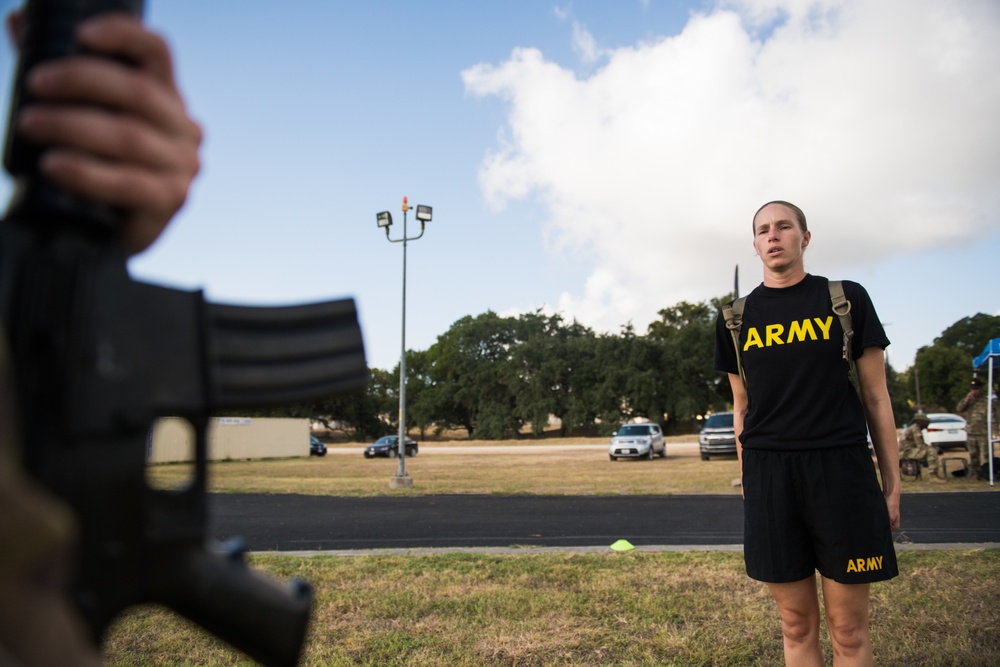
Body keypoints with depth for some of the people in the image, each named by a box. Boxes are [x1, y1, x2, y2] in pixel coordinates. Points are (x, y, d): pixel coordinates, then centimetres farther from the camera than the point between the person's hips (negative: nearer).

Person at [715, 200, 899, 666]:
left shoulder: (846, 299, 4)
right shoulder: (737, 317, 9)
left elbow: (875, 396, 5)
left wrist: (892, 483, 3)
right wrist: (746, 481, 11)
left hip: (841, 470, -1)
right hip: (770, 475, 2)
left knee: (849, 630, 4)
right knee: (797, 625, 9)